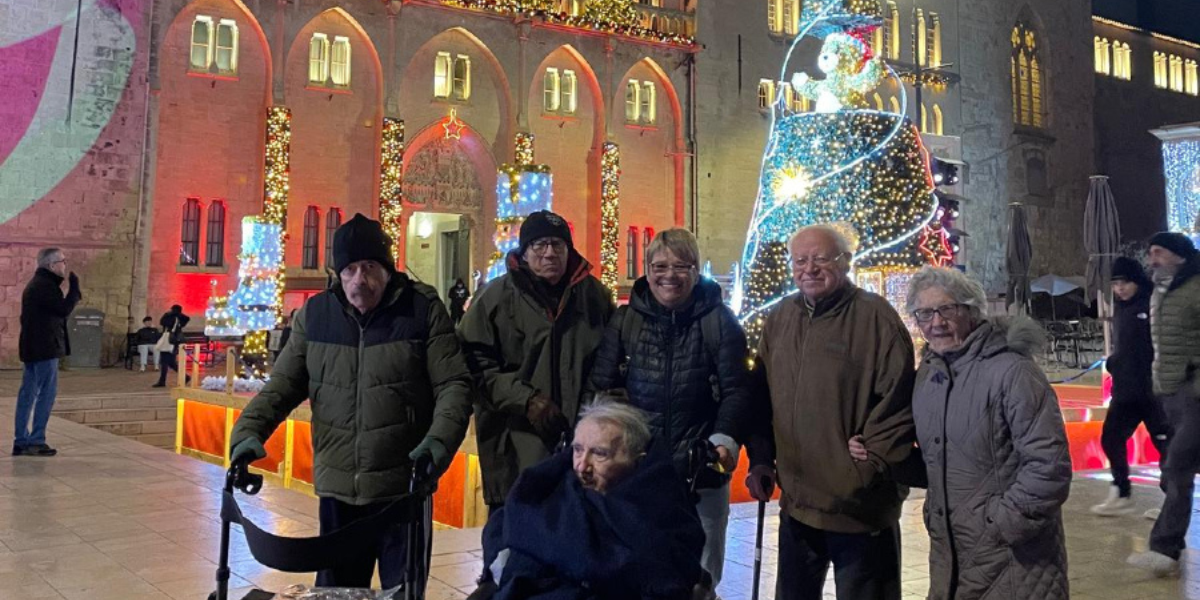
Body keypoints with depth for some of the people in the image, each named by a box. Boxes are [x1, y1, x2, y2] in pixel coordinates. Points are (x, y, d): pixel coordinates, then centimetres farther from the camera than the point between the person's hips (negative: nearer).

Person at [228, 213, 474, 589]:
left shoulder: (423, 309, -6)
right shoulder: (314, 314, 4)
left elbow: (453, 384, -6)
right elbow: (283, 385, 8)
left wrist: (440, 439, -22)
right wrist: (249, 431, -8)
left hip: (403, 489, -3)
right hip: (337, 490, 3)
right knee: (334, 589, 15)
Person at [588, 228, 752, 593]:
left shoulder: (719, 320, -2)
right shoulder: (625, 319, 3)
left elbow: (736, 391, -4)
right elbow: (601, 385, 4)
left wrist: (726, 439, -21)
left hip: (701, 471, -1)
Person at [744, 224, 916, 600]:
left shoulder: (875, 317, -11)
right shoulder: (779, 318, 8)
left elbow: (899, 401, -13)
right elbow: (763, 396, 14)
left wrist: (872, 468, -15)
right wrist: (761, 460, 8)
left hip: (862, 506, -6)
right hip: (796, 502, 6)